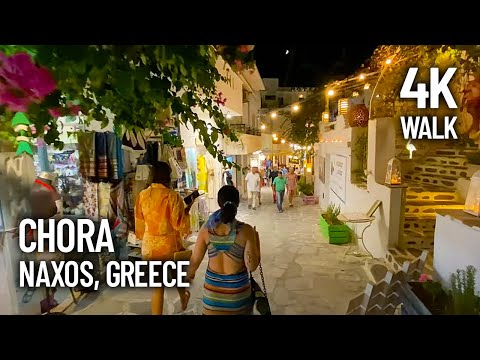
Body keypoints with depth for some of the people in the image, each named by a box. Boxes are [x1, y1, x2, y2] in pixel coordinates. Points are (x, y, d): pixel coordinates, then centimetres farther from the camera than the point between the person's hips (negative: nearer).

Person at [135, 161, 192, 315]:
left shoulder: (142, 196, -3)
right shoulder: (172, 196, -17)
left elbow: (139, 224, 7)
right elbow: (179, 224, -16)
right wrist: (186, 210, -2)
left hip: (150, 246, 3)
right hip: (170, 245, -3)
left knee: (156, 286, 12)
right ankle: (183, 298, 51)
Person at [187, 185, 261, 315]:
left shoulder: (207, 229, -13)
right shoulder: (246, 230, -19)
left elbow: (195, 260, -5)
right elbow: (252, 266, -16)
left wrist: (189, 274, 17)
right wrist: (256, 240, -3)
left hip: (212, 286, 1)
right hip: (238, 287, -1)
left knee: (213, 311, 23)